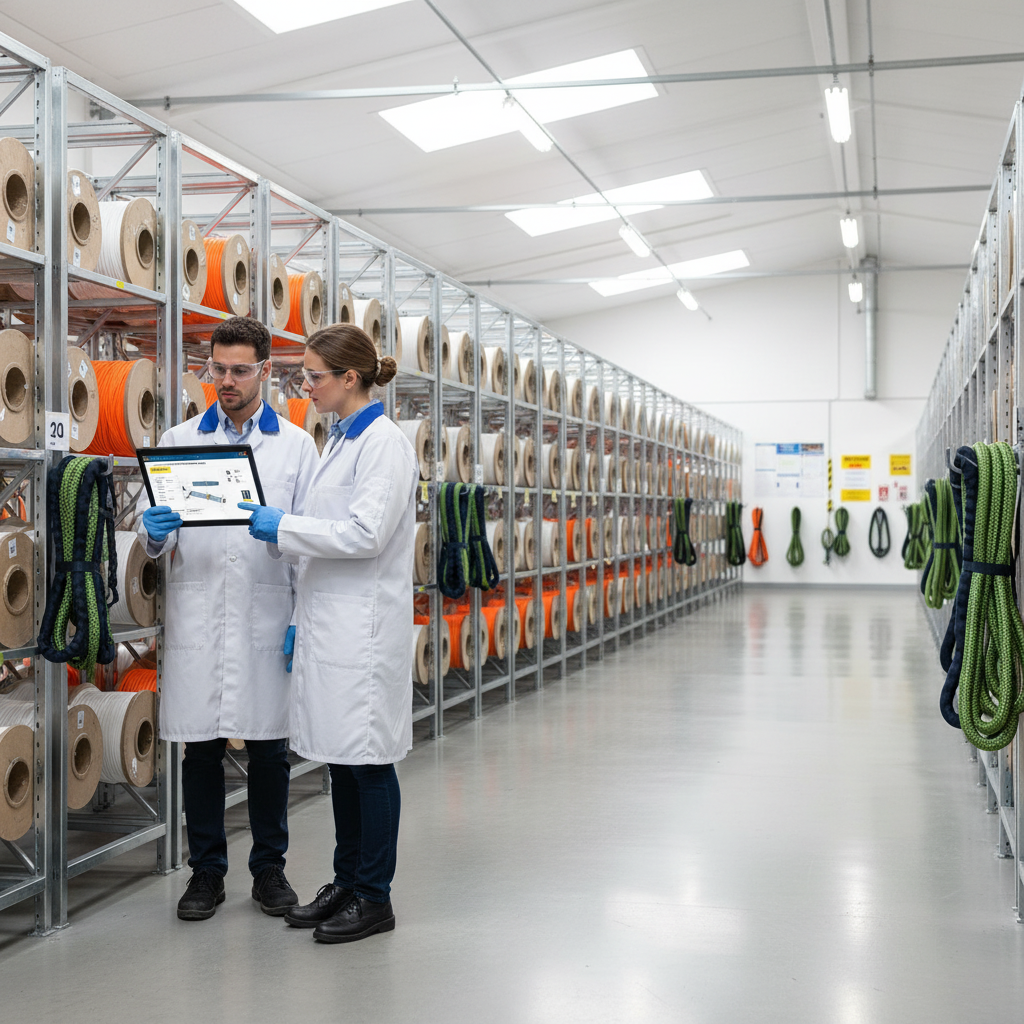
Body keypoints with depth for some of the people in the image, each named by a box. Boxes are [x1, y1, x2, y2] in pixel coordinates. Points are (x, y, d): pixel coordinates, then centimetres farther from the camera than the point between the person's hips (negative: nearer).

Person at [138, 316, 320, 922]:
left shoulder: (296, 445, 6)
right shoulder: (180, 441, 9)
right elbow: (155, 530, 8)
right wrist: (156, 533, -16)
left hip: (267, 619, -1)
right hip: (197, 618, 1)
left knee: (270, 751, 7)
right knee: (201, 750, 6)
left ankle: (270, 867, 21)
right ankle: (207, 872, 19)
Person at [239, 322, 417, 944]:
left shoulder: (384, 442, -12)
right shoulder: (341, 440, 16)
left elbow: (366, 534, -21)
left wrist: (282, 527, -15)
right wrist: (301, 621, 14)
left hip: (365, 623, -9)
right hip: (330, 619, 9)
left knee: (367, 757, -1)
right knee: (340, 756, 13)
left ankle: (375, 897, 9)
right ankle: (347, 883, 23)